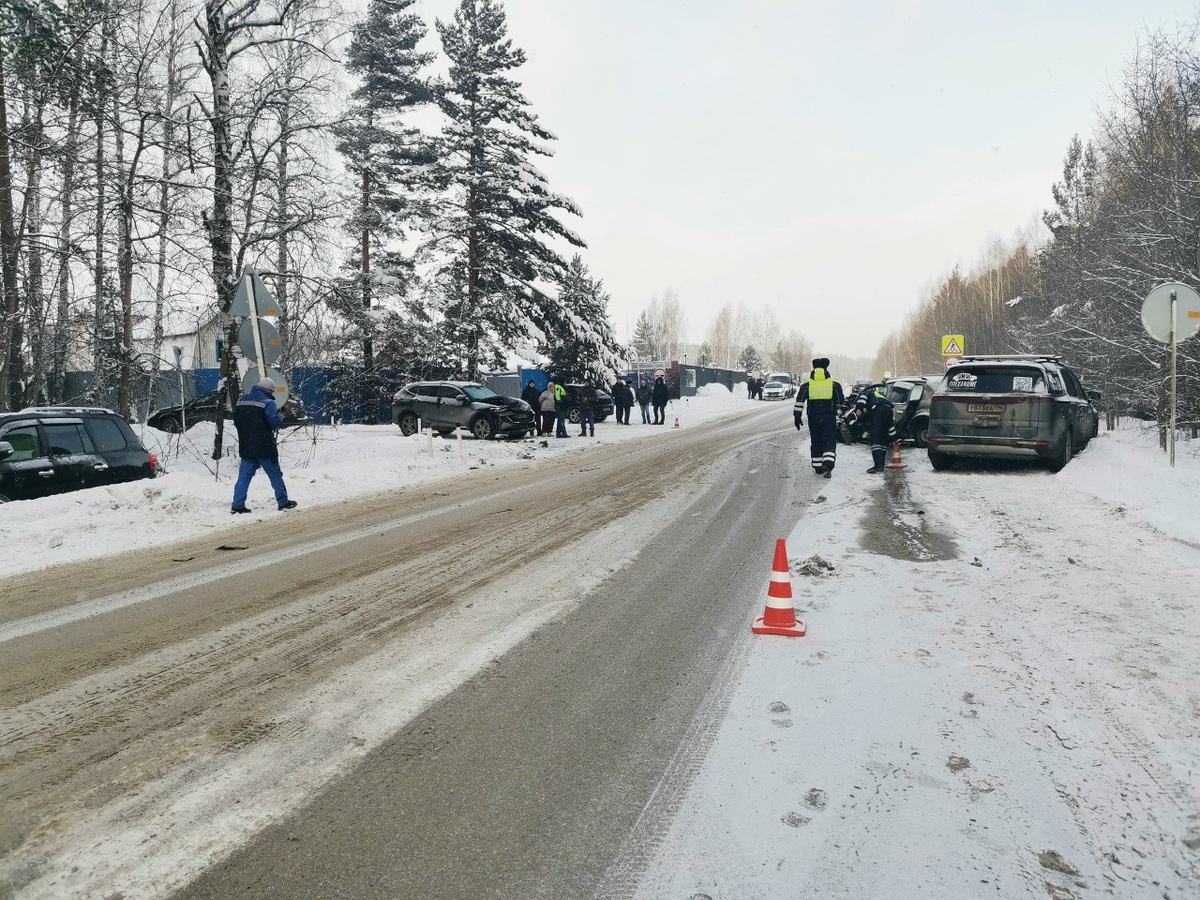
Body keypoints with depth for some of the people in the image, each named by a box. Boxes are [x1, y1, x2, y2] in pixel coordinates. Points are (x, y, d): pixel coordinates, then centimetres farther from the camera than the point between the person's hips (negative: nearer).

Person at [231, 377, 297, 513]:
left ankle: (238, 505, -2)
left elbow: (236, 421, 17)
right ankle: (283, 502, 13)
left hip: (246, 447, 6)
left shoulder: (241, 401, 12)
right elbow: (275, 421, -20)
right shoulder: (267, 402, -11)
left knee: (244, 476, 5)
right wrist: (280, 417, 0)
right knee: (275, 475, 6)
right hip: (264, 446, -6)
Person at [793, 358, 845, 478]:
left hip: (813, 418, 1)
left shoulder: (806, 385, 4)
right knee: (829, 441, -2)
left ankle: (817, 467, 17)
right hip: (830, 417, -1)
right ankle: (828, 463, -24)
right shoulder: (834, 385, 3)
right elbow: (841, 402, 4)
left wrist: (797, 416, -3)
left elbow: (799, 401, -4)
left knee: (816, 442, 13)